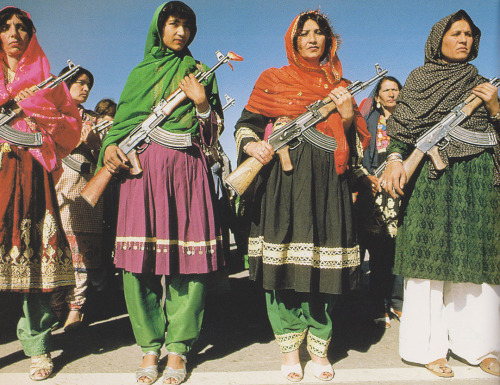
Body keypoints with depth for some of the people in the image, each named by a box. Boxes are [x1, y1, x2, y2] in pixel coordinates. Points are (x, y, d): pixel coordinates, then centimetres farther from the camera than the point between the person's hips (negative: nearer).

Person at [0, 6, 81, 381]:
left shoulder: (46, 79, 19)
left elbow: (72, 125, 13)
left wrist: (40, 121, -4)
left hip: (30, 172, -1)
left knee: (32, 252, -6)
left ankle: (39, 346, 0)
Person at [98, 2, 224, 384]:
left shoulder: (200, 73, 18)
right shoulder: (141, 72, 20)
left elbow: (213, 133, 13)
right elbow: (121, 119, 19)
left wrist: (202, 103, -4)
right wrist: (111, 145, 0)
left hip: (188, 167, 0)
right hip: (142, 165, 1)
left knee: (187, 256, -6)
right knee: (140, 257, -5)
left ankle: (178, 348, 5)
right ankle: (150, 346, 8)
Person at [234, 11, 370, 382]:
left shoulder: (340, 86, 20)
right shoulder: (273, 80, 13)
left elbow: (351, 141, 18)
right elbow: (246, 124, 9)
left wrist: (347, 114, -2)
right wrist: (253, 145, -12)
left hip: (328, 182, 2)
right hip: (283, 177, -2)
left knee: (324, 263, 0)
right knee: (283, 259, -4)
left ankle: (319, 346, 17)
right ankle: (289, 346, 12)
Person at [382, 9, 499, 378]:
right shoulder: (419, 79, 11)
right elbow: (401, 126, 1)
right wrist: (395, 160, -15)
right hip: (430, 175, -3)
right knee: (431, 255, -6)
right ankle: (430, 346, 2)